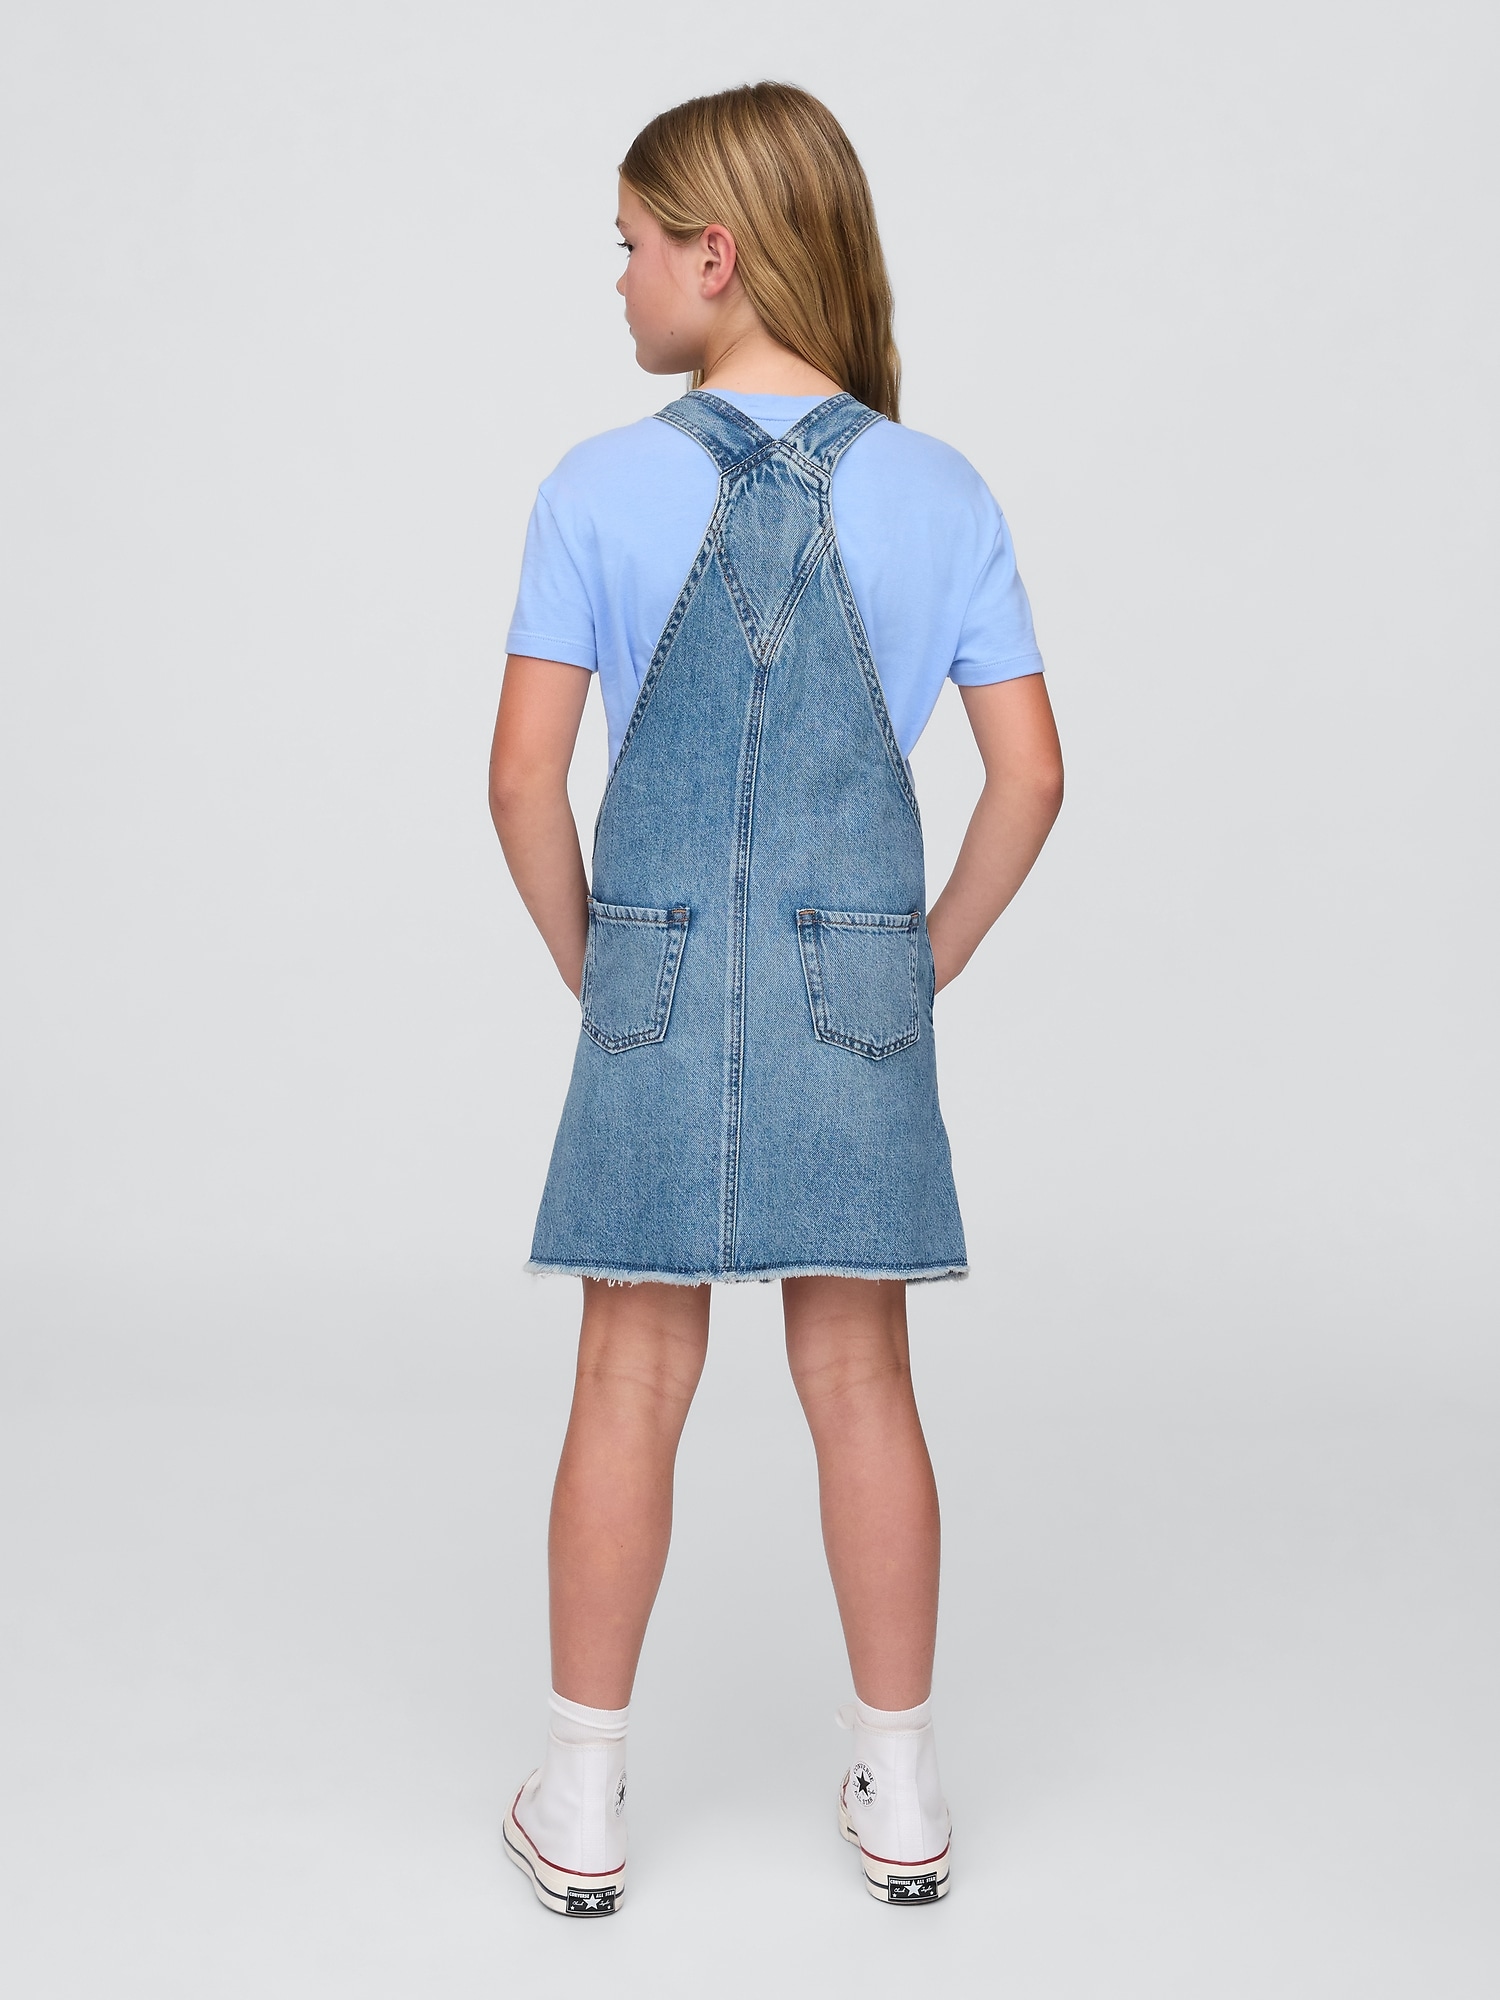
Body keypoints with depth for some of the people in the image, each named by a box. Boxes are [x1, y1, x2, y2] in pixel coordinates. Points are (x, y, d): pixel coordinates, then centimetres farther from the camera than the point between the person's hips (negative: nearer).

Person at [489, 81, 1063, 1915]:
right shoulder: (939, 494, -1)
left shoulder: (601, 492, -6)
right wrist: (932, 957, 10)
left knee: (631, 1386, 8)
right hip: (857, 988, 1)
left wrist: (589, 966, 6)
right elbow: (1029, 775, -2)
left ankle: (579, 1807, 19)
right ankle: (900, 1796, 23)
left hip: (654, 987, -1)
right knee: (860, 1383, 11)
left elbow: (525, 777, -8)